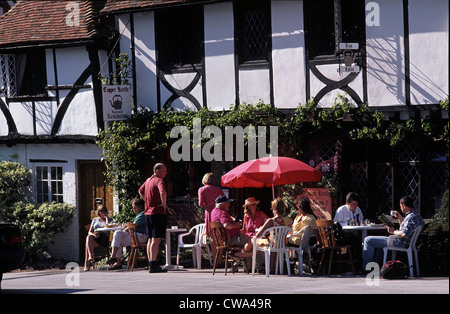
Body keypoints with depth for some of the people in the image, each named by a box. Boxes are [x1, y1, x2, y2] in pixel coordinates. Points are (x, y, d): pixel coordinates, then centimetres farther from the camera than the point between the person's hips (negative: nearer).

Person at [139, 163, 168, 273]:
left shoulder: (148, 180, 15)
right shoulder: (159, 180, -11)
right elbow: (163, 192, -31)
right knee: (156, 239, -11)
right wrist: (164, 204, -18)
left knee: (150, 239, 13)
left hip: (148, 213, 9)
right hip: (158, 213, -9)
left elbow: (140, 191, 32)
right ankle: (153, 265, -17)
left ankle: (150, 263, 17)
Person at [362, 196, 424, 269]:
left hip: (400, 243, -11)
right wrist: (400, 218, 14)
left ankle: (366, 266, 2)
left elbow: (404, 234, -35)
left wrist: (393, 231, -20)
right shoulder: (416, 215, 9)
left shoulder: (411, 217, -25)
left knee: (368, 240, -4)